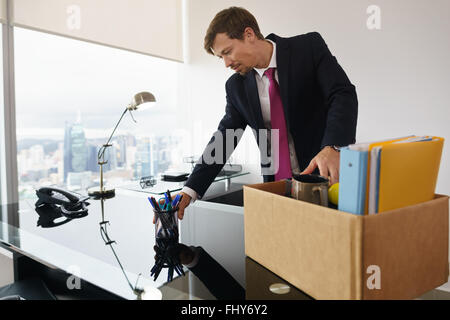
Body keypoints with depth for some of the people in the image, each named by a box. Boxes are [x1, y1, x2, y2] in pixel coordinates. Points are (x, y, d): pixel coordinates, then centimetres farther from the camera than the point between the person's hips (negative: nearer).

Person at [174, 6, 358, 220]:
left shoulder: (309, 46, -5)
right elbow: (224, 140, 3)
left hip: (327, 176, -2)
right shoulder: (236, 86, 3)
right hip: (277, 188, 3)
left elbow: (343, 94, -15)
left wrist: (333, 147, -34)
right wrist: (189, 191, -5)